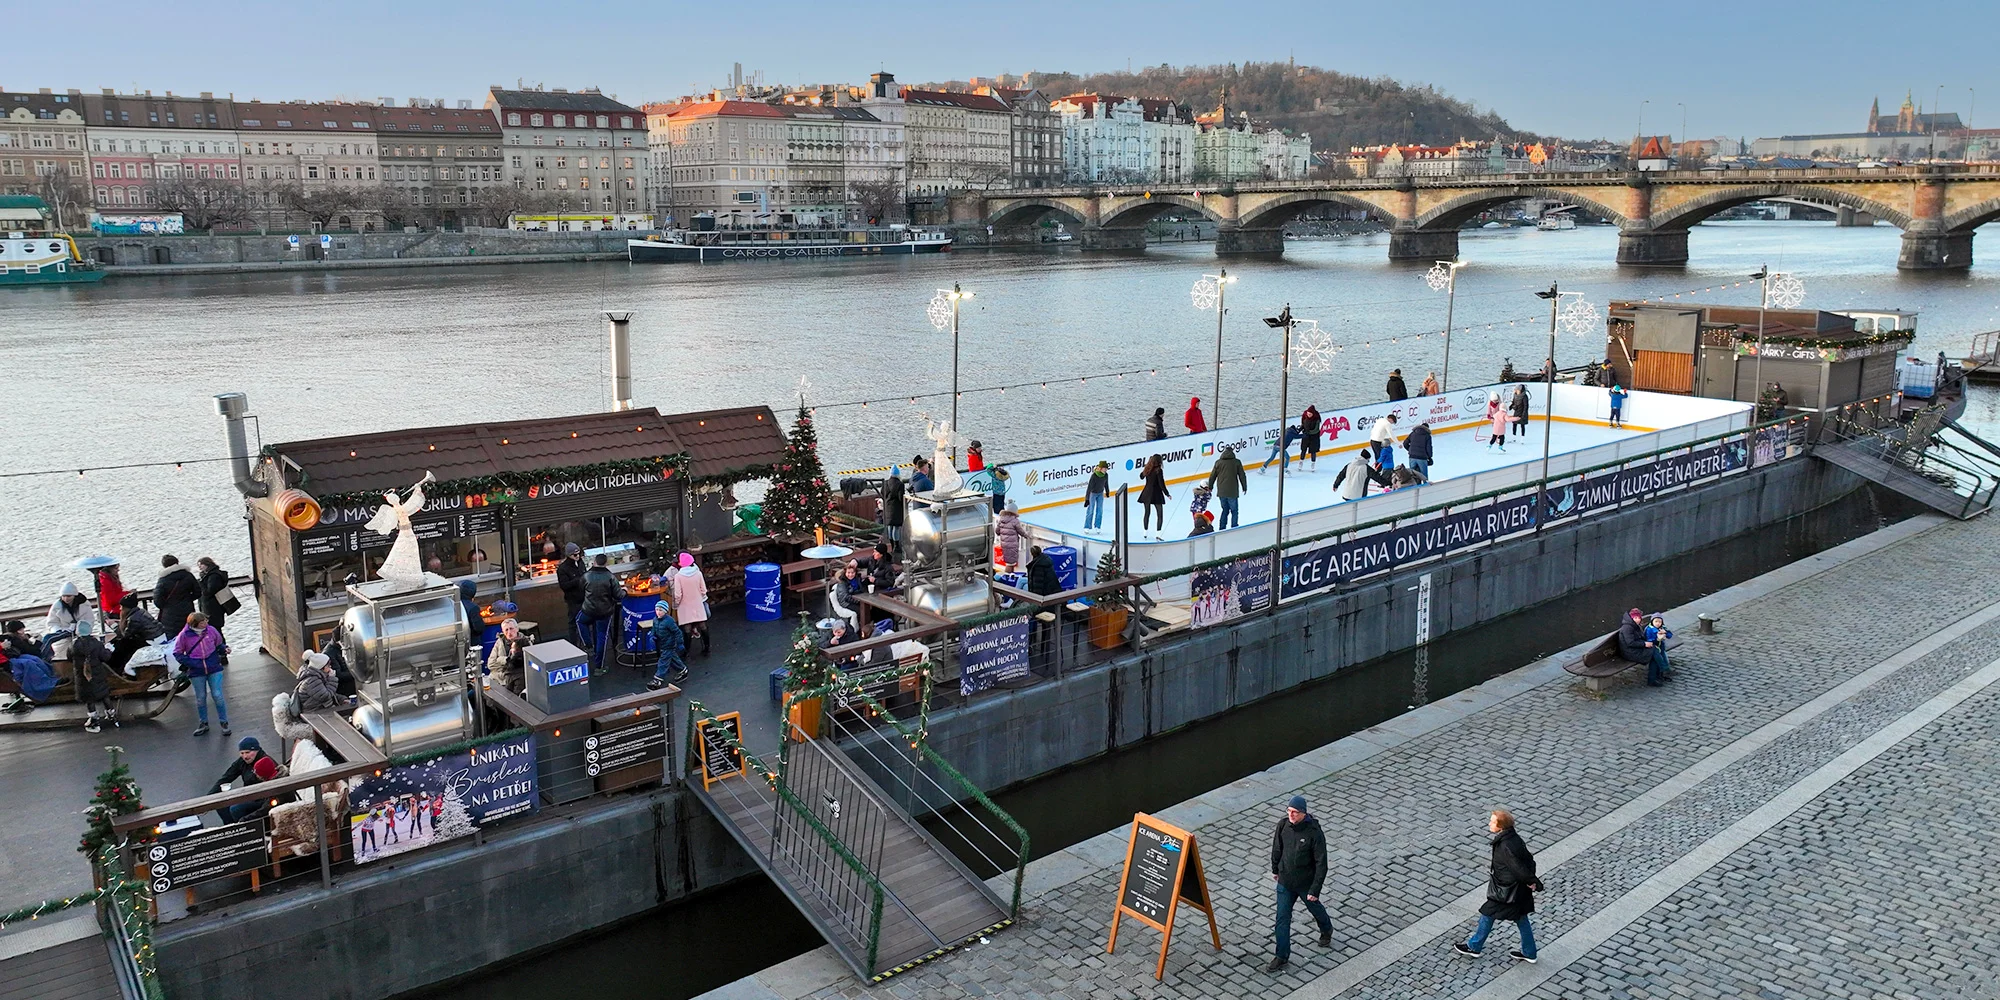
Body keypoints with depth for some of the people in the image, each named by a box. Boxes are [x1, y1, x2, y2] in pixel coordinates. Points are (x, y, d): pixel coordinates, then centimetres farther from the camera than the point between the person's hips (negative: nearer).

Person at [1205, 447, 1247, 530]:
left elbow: (1212, 476, 5)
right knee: (1234, 511, 10)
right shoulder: (1237, 462, -6)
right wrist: (1244, 487, 11)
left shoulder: (1218, 462, 1)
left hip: (1221, 492, 3)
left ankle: (1222, 529, 18)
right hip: (1232, 492, -3)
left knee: (1225, 510, 19)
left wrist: (1210, 487, 18)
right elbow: (1242, 476, -2)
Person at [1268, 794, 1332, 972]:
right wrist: (1275, 869, 18)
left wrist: (1315, 889, -20)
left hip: (1306, 884, -3)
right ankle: (1282, 957, 19)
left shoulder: (1314, 833, -27)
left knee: (1315, 909, 25)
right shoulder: (1283, 825, -13)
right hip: (1285, 882, 3)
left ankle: (1326, 931, 56)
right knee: (1282, 919, 6)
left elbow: (1321, 863, -21)